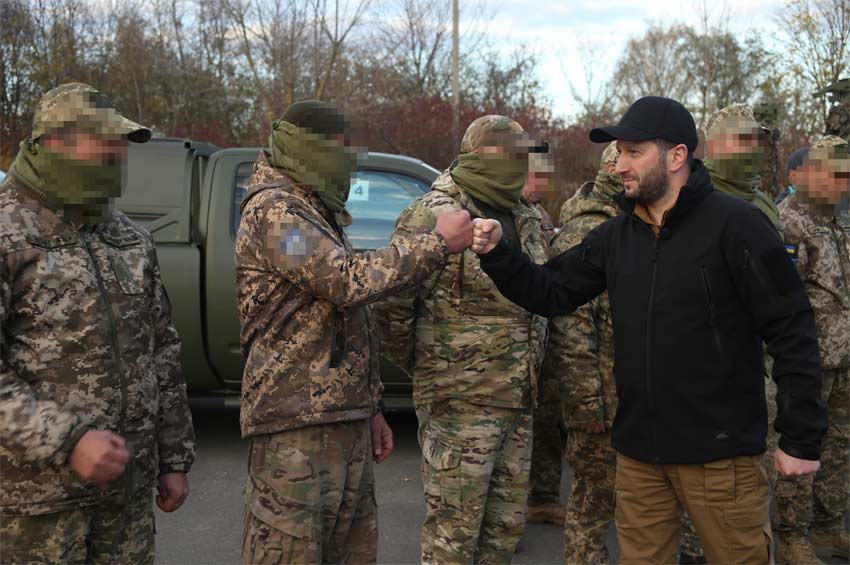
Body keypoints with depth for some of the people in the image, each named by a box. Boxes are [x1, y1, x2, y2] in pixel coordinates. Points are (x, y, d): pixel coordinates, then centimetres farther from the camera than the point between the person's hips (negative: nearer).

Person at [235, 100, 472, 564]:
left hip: (346, 422, 10)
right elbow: (348, 281, -24)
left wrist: (370, 409, 22)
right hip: (295, 428, -10)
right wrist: (438, 243, -17)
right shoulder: (273, 209, -11)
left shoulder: (316, 213, 21)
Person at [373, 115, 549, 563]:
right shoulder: (430, 216, -13)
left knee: (505, 525, 16)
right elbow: (391, 306, -13)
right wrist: (421, 367, -2)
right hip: (459, 402, -7)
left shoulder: (529, 220, 11)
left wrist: (527, 371, 16)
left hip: (519, 402, 7)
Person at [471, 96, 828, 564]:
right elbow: (550, 293, 9)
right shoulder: (616, 235, 7)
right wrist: (497, 252, -8)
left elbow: (792, 332, -12)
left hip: (719, 453, -5)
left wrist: (802, 439, -11)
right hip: (638, 450, 6)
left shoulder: (735, 223, -12)